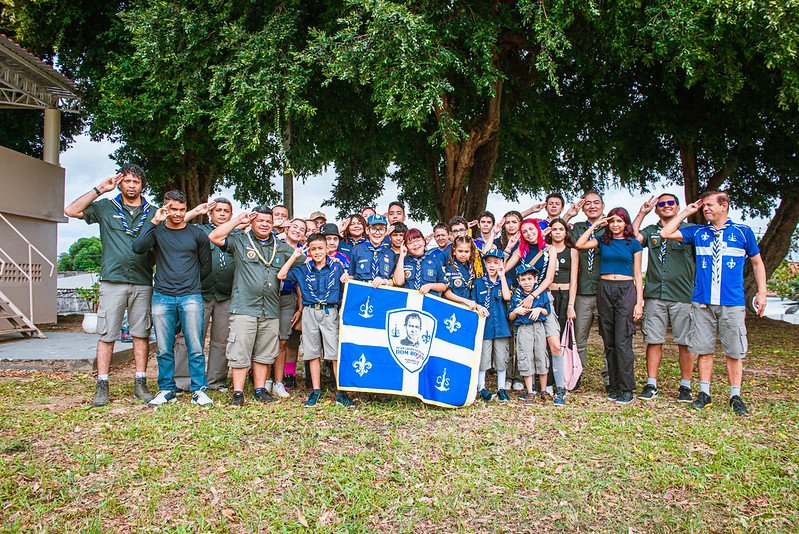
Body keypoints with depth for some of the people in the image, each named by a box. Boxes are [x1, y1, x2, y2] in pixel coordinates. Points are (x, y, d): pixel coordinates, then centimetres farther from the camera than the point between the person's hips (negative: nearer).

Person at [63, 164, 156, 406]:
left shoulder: (153, 212, 13)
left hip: (143, 283, 2)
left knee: (141, 334, 5)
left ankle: (140, 384, 12)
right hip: (113, 281, -1)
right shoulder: (106, 207, 10)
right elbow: (71, 211, -1)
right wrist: (100, 189, -1)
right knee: (106, 335, 0)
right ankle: (102, 386, 7)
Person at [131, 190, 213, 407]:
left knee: (195, 348, -2)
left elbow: (206, 267, 15)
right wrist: (154, 222, -15)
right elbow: (137, 248, -13)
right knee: (164, 349, 6)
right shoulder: (157, 231, 8)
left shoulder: (197, 234, 8)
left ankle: (198, 390, 7)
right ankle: (167, 390, 18)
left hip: (191, 297, -1)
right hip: (162, 297, 1)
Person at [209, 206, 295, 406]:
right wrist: (238, 220, -3)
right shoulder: (240, 241, 6)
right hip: (244, 308, -3)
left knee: (264, 352, 11)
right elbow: (214, 237, -7)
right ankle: (238, 392, 6)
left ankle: (260, 389, 22)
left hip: (271, 310, 4)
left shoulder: (282, 248, 15)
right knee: (240, 351, -3)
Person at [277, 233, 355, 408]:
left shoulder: (337, 267, 6)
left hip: (330, 312, -2)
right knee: (313, 353, 7)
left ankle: (341, 393, -1)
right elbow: (281, 275, 2)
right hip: (310, 313, 2)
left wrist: (347, 279, -11)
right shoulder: (303, 269, 9)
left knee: (337, 353, -6)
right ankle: (316, 390, 17)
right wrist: (294, 256, 0)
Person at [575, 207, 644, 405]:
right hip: (605, 290, 3)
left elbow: (637, 275, 5)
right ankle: (614, 386, 14)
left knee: (623, 341, -8)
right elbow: (579, 244, -5)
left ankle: (626, 388, -2)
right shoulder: (603, 241, 12)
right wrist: (595, 225, 2)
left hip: (626, 290, -3)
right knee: (609, 342, 6)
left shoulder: (633, 244, 7)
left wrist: (639, 302, -1)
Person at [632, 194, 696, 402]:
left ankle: (685, 385, 14)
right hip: (654, 295, 2)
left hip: (683, 295, -2)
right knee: (653, 341, 4)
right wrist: (642, 213, 1)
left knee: (685, 342, 2)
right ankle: (651, 384, 12)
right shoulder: (650, 231, 15)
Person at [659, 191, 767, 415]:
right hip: (703, 302, 2)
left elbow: (757, 263, 14)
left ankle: (735, 397, 14)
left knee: (734, 352, 2)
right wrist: (686, 212, 7)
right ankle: (704, 393, 15)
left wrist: (761, 293, 7)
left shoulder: (743, 232, 7)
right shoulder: (698, 232, 11)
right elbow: (665, 233, 3)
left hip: (733, 303, -1)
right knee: (704, 350, 5)